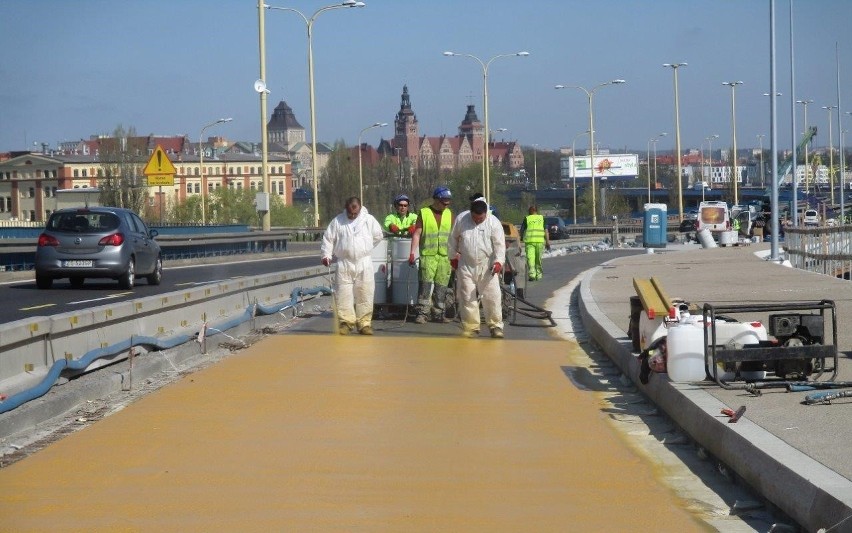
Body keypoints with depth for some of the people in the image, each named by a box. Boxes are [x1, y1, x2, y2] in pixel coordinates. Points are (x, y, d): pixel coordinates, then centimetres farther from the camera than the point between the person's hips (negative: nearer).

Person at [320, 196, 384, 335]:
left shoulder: (369, 220, 3)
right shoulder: (337, 221, 3)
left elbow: (378, 236, 12)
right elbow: (328, 238, 7)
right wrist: (326, 255, -3)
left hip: (364, 264, 0)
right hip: (344, 264, 0)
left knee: (365, 295, 0)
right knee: (344, 294, -3)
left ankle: (364, 323, 6)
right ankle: (346, 322, 4)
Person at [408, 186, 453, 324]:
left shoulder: (449, 214, 14)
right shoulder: (424, 213, 2)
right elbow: (417, 234, -1)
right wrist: (412, 252, -9)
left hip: (445, 256, 4)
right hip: (428, 255, -4)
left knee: (441, 285, 3)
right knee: (426, 283, -12)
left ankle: (438, 313, 10)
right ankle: (422, 313, -11)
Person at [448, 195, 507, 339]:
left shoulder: (493, 223, -7)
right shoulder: (461, 219, -1)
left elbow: (500, 244, -9)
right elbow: (453, 238, 12)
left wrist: (498, 261, -22)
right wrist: (453, 256, 15)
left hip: (487, 267, -2)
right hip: (466, 266, 2)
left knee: (492, 297, -3)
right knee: (467, 297, 3)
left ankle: (495, 325, 7)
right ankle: (471, 327, 11)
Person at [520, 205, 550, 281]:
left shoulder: (526, 219, 6)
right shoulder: (542, 218, 12)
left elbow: (522, 230, 6)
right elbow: (546, 230, 6)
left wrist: (521, 238, 24)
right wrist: (547, 242, 6)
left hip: (529, 241, -2)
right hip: (540, 241, 2)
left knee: (530, 258, -5)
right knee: (538, 259, 14)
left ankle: (532, 274, -18)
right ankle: (538, 274, 20)